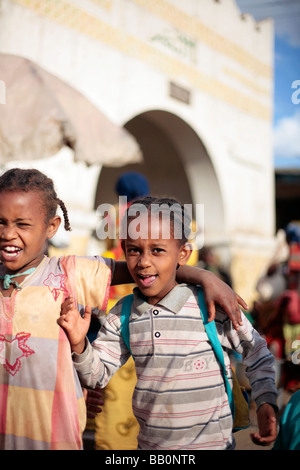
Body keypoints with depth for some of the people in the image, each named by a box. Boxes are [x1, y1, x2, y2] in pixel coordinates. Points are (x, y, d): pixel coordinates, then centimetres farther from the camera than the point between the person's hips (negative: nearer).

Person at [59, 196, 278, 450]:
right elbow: (99, 374, 2)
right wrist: (80, 345, -15)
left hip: (211, 443, -3)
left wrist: (266, 402, -12)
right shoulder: (122, 313, -4)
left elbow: (258, 354, -3)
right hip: (149, 443, 4)